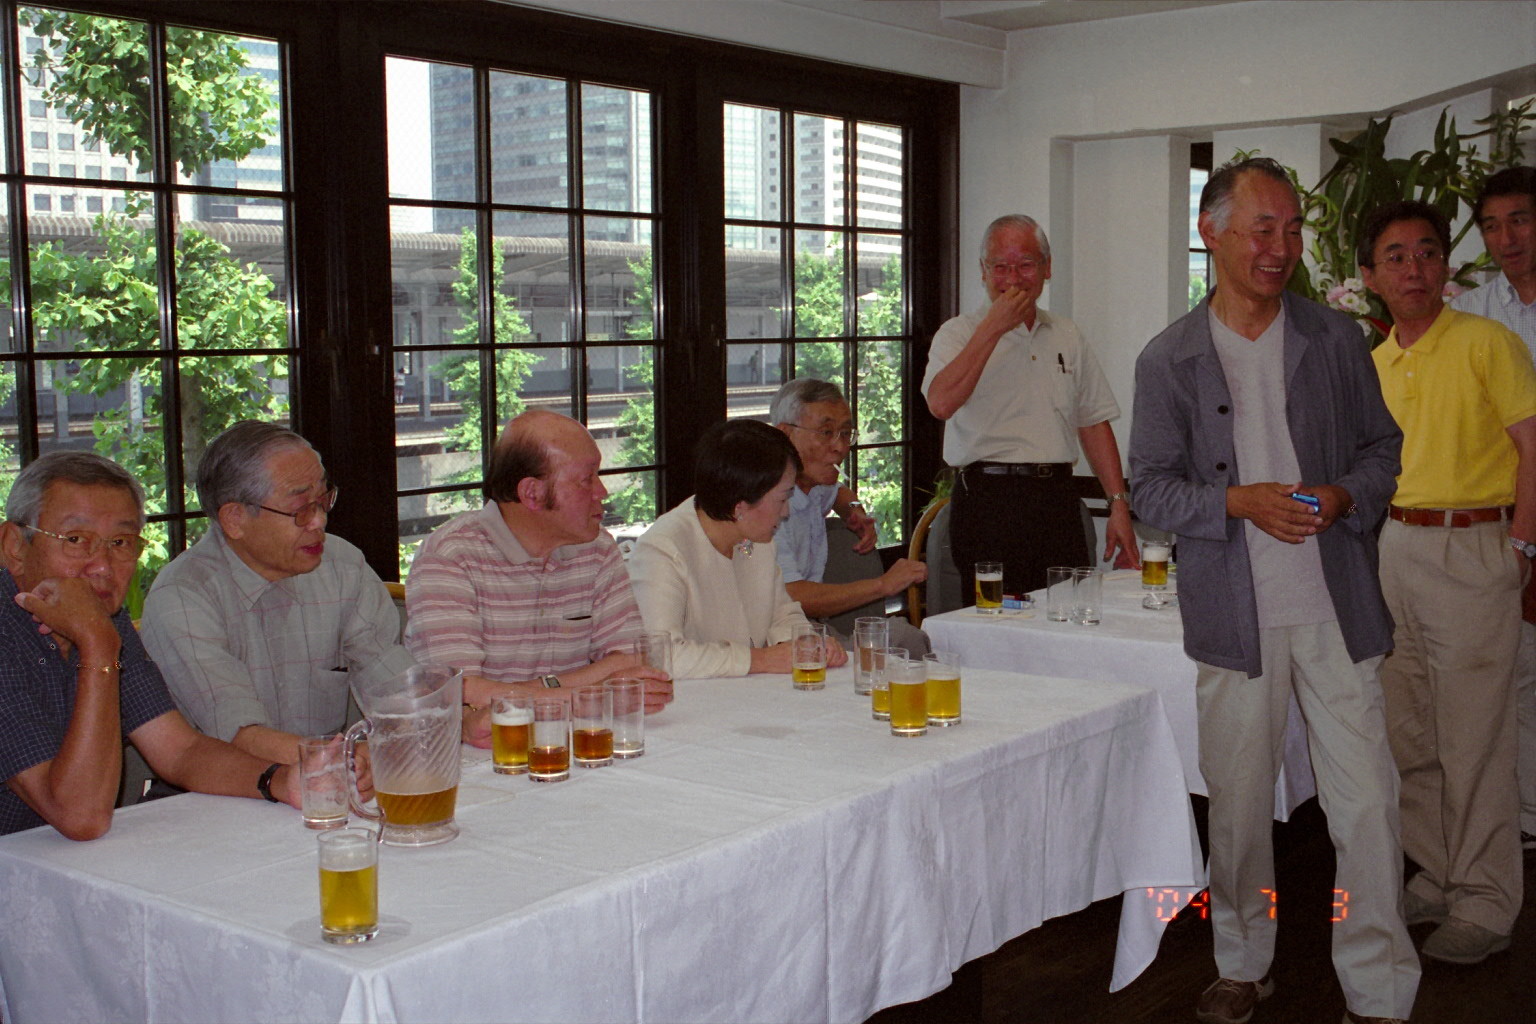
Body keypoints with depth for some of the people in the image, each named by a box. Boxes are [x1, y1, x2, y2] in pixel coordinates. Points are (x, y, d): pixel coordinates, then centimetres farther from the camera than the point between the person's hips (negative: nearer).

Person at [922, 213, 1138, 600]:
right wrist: (993, 328, -14)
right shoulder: (959, 334, 2)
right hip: (988, 501, -4)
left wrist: (1119, 504, 8)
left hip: (1058, 499, 4)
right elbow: (941, 403, -18)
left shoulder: (1067, 336, 16)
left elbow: (1094, 424, 17)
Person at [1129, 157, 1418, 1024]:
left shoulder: (1338, 339, 7)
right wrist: (1240, 503, -15)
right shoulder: (1169, 359, 3)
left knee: (1367, 801, 0)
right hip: (1233, 617, 0)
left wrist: (1347, 496, -9)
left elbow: (1383, 447, 13)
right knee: (1238, 801, 10)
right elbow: (1152, 487, 1)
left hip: (1338, 609, 1)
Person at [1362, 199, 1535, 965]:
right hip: (1396, 547, 7)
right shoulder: (1372, 363, 12)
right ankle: (1438, 879, 26)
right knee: (1411, 735, 12)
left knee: (1473, 740, -2)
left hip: (1472, 546, -7)